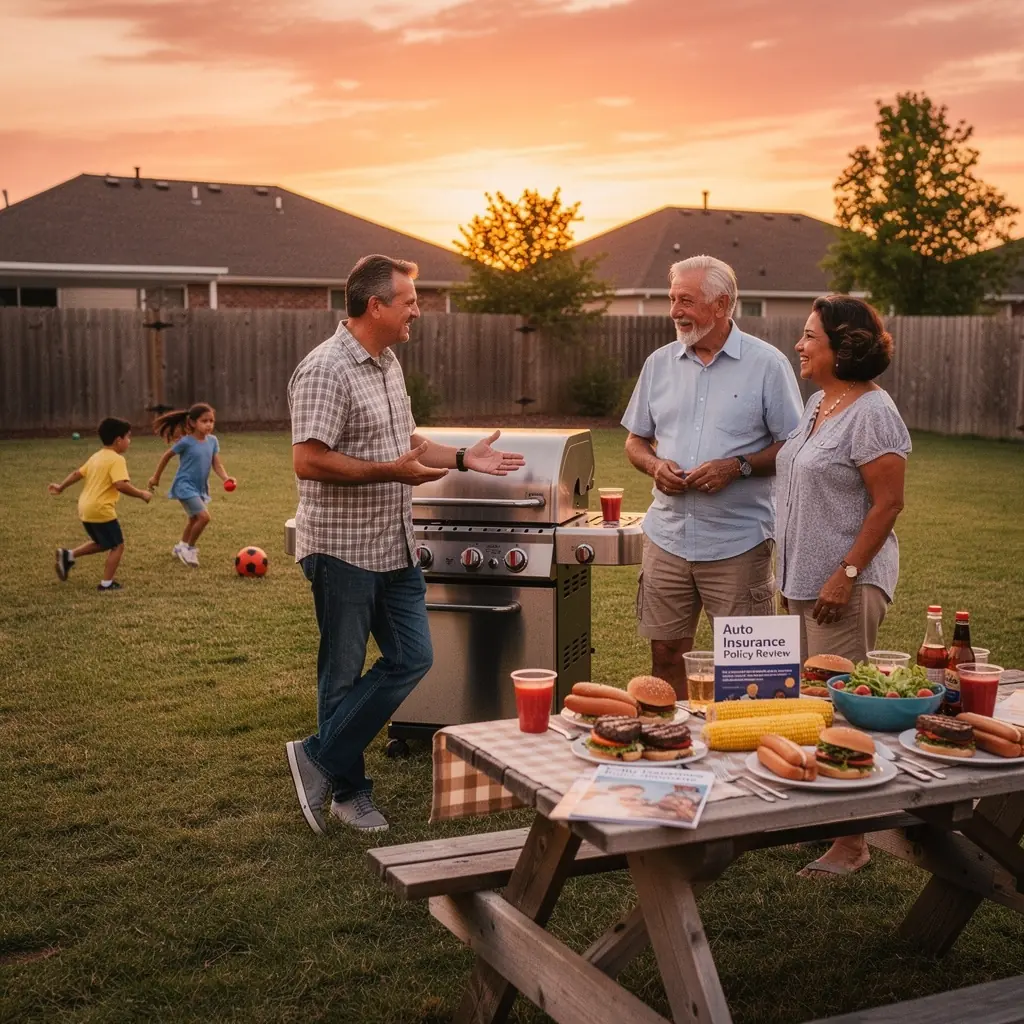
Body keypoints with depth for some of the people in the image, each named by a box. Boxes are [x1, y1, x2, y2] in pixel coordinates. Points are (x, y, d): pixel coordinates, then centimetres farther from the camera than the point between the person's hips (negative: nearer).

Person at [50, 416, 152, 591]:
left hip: (85, 508, 9)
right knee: (117, 546, 4)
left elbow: (77, 473, 21)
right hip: (101, 510, -9)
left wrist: (61, 487, 33)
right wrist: (141, 494, -16)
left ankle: (68, 555, 17)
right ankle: (106, 584, 5)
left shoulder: (96, 457, 13)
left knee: (101, 543, 26)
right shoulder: (117, 460, -14)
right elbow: (121, 485, -27)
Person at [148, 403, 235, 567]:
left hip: (200, 487, 7)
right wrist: (156, 477, 3)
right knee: (204, 516, -21)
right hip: (185, 486, -7)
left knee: (194, 519, 26)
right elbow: (167, 456, -5)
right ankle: (189, 549, -1)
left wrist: (226, 478, -26)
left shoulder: (213, 441, -4)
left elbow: (216, 464, -6)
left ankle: (181, 547, 50)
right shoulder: (186, 442, -19)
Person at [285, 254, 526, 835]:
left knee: (412, 659, 9)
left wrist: (464, 459, 14)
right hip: (343, 550, -9)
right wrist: (391, 471, -25)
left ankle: (323, 762, 18)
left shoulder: (388, 363, 12)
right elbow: (308, 461, -25)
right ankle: (348, 791, 20)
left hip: (395, 547, 9)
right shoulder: (326, 371, -18)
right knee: (345, 672, 4)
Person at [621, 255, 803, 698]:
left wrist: (738, 467, -17)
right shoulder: (660, 363, 10)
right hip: (667, 537, 4)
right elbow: (635, 440, 16)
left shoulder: (767, 364, -3)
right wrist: (654, 465, -5)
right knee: (665, 654, 9)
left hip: (738, 542, -4)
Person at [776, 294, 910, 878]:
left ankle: (852, 843, 5)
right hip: (804, 578, 9)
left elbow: (888, 504, -18)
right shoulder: (818, 403, 12)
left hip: (848, 583, -9)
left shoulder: (871, 413, -15)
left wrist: (846, 575, -22)